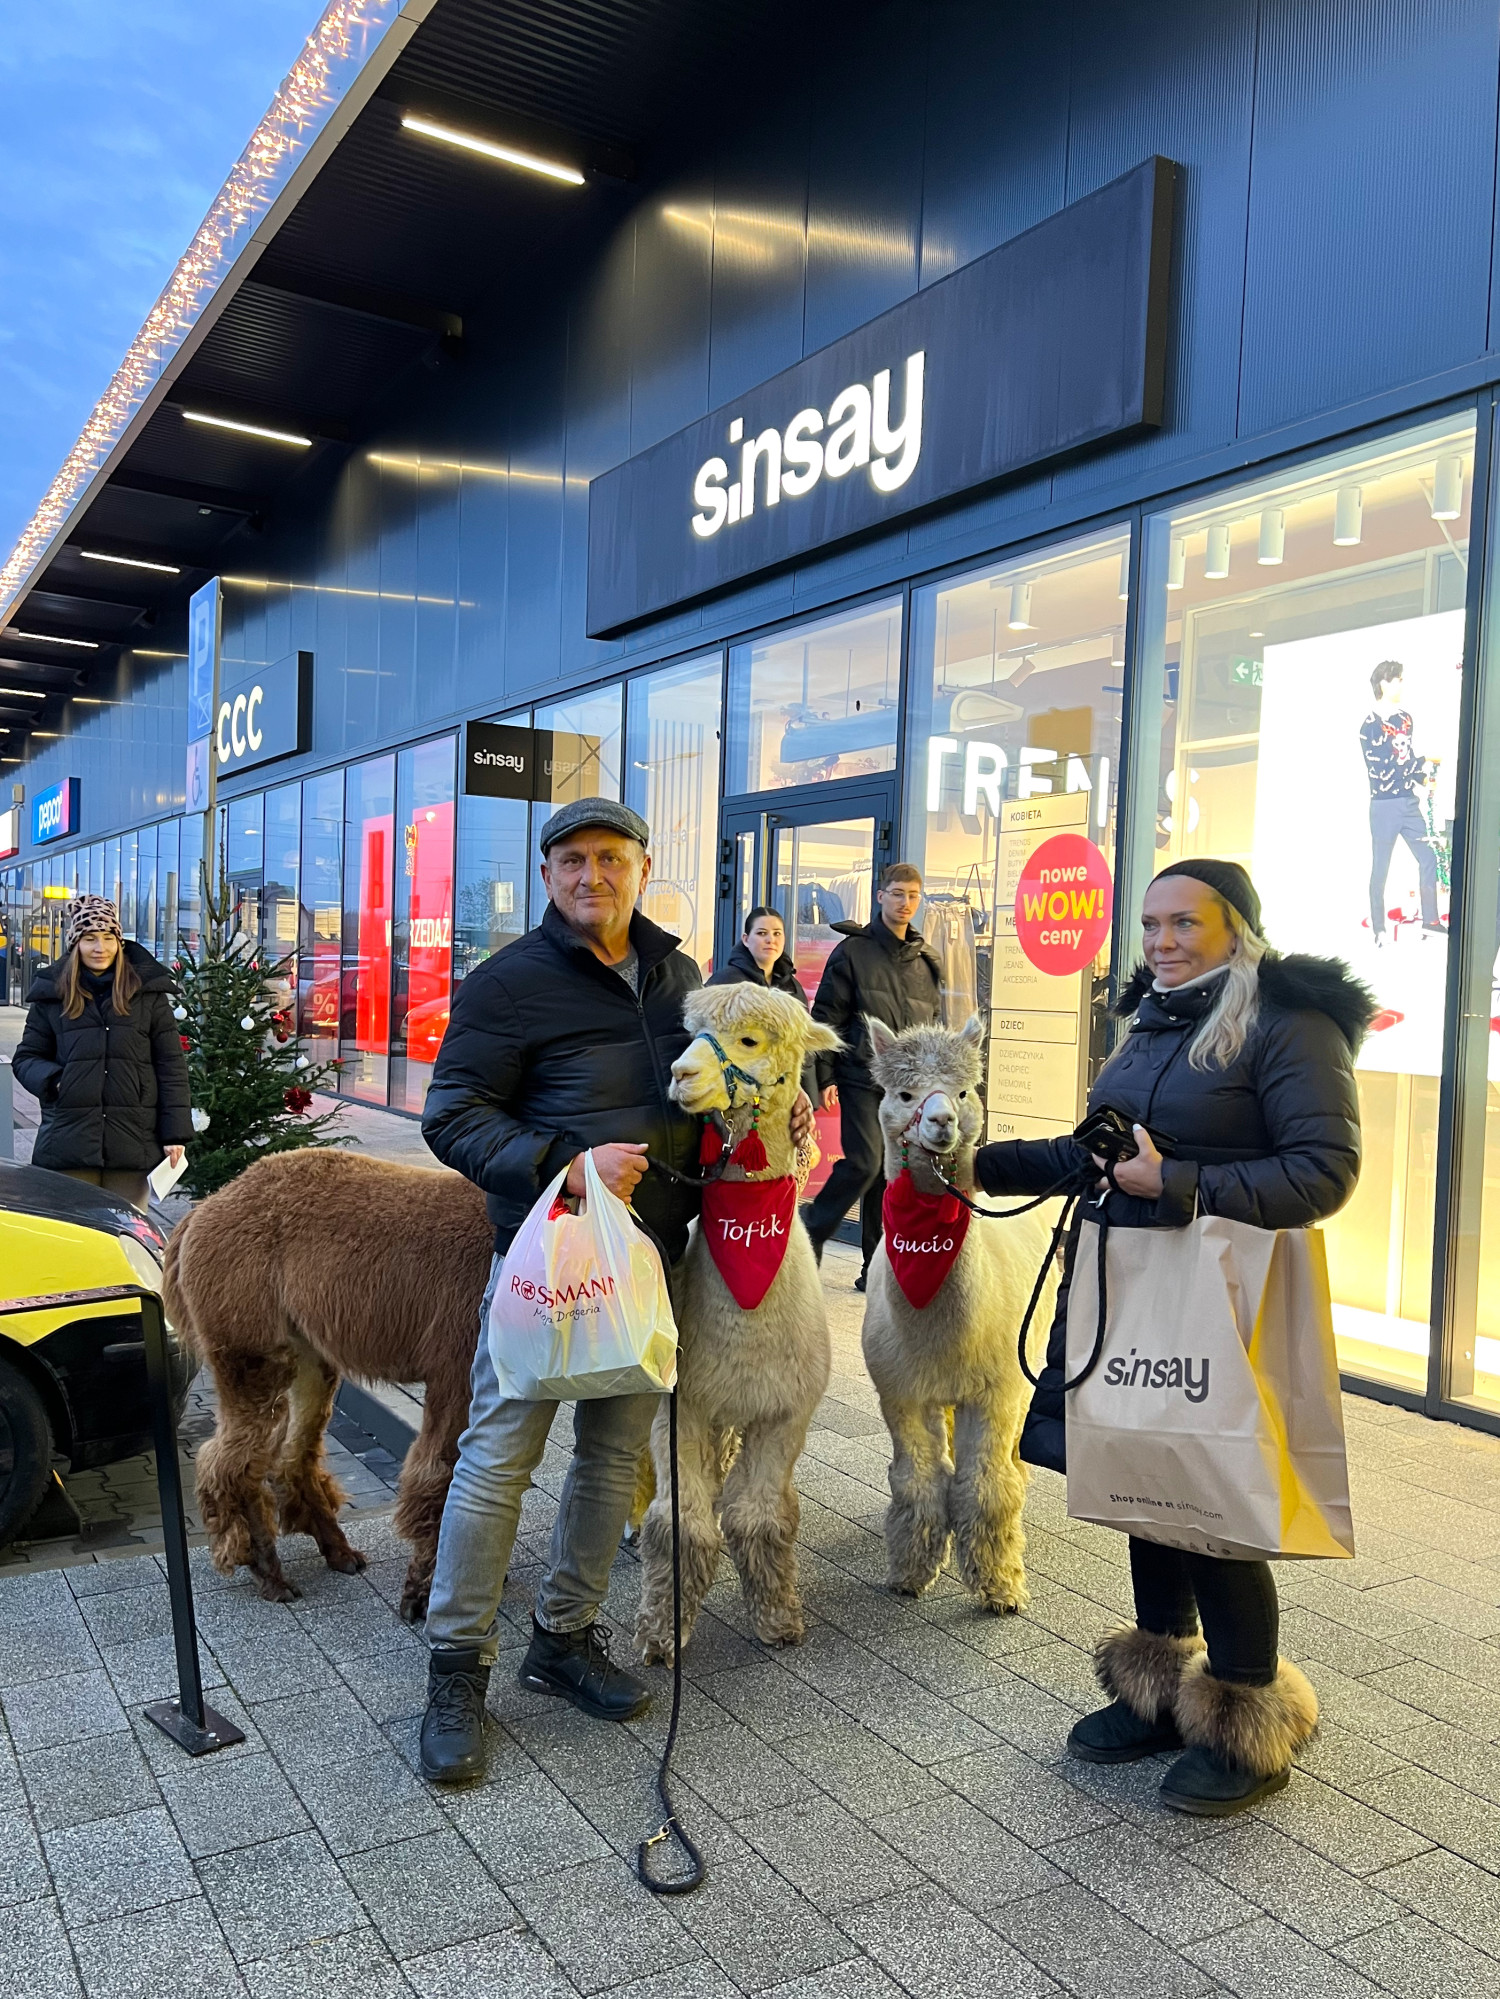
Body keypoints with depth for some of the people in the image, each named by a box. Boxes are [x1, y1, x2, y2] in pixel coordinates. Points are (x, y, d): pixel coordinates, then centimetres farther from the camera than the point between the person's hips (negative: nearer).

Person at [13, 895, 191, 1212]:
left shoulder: (148, 992, 6)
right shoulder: (51, 994, 9)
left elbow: (171, 1066, 5)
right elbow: (26, 1057, 16)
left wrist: (175, 1132, -1)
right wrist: (52, 1080, -7)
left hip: (133, 1141, -1)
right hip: (68, 1141, 1)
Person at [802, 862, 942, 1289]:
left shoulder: (926, 961, 14)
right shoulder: (853, 951, -1)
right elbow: (827, 1018, -3)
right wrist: (824, 1077, -8)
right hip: (862, 1078, -5)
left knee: (891, 1172, 6)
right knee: (864, 1162, -14)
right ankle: (810, 1235, 6)